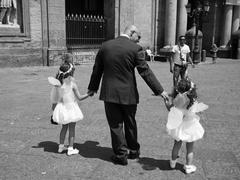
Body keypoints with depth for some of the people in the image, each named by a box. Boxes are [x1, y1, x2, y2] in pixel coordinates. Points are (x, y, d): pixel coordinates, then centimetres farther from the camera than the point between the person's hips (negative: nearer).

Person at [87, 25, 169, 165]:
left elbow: (97, 70, 9)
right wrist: (160, 91, -5)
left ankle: (121, 154, 17)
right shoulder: (135, 49, -8)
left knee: (116, 125, 10)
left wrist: (93, 88, 20)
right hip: (128, 93, -1)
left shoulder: (105, 46, 2)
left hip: (109, 93, 1)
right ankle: (133, 151, 34)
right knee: (130, 124, 18)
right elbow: (145, 71, -11)